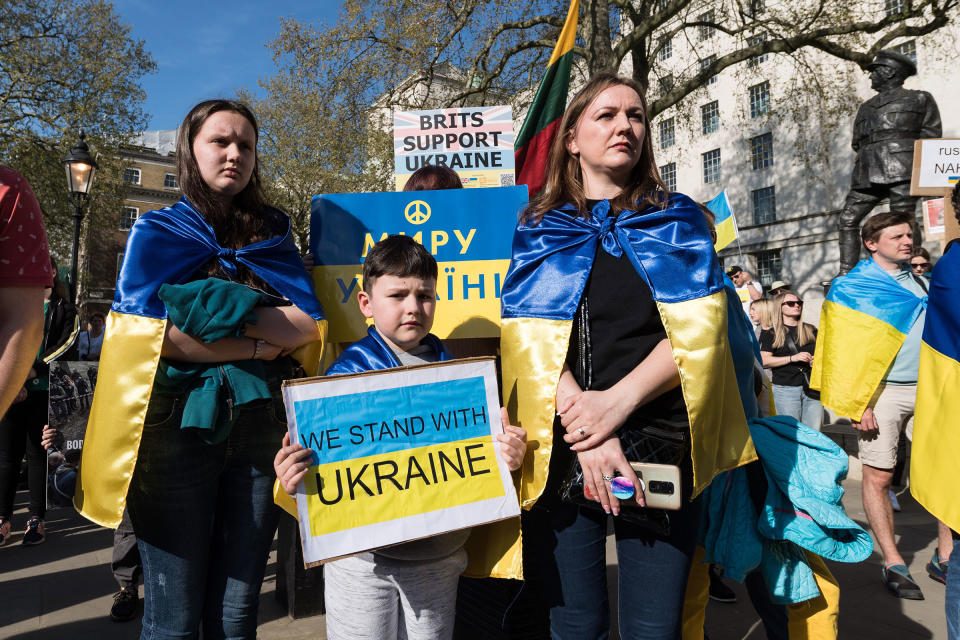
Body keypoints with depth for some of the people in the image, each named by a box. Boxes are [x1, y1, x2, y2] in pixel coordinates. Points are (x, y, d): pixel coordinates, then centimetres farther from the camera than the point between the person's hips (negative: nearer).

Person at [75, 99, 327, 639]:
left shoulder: (274, 235, 12)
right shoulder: (158, 232, 6)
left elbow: (310, 325, -2)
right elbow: (145, 331, -9)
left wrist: (209, 306, -10)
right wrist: (259, 344, -8)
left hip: (260, 428, 2)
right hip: (176, 427, -2)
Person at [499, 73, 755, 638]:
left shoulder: (677, 220, 10)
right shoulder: (539, 230, 8)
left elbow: (698, 326, -2)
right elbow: (530, 335, -3)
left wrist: (618, 400, -15)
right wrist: (584, 427, -16)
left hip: (662, 445, 1)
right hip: (561, 453, 0)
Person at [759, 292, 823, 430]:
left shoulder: (811, 330, 15)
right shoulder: (771, 333, 3)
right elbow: (765, 360, -6)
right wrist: (792, 358, -15)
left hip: (812, 387, 3)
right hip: (785, 389, -3)